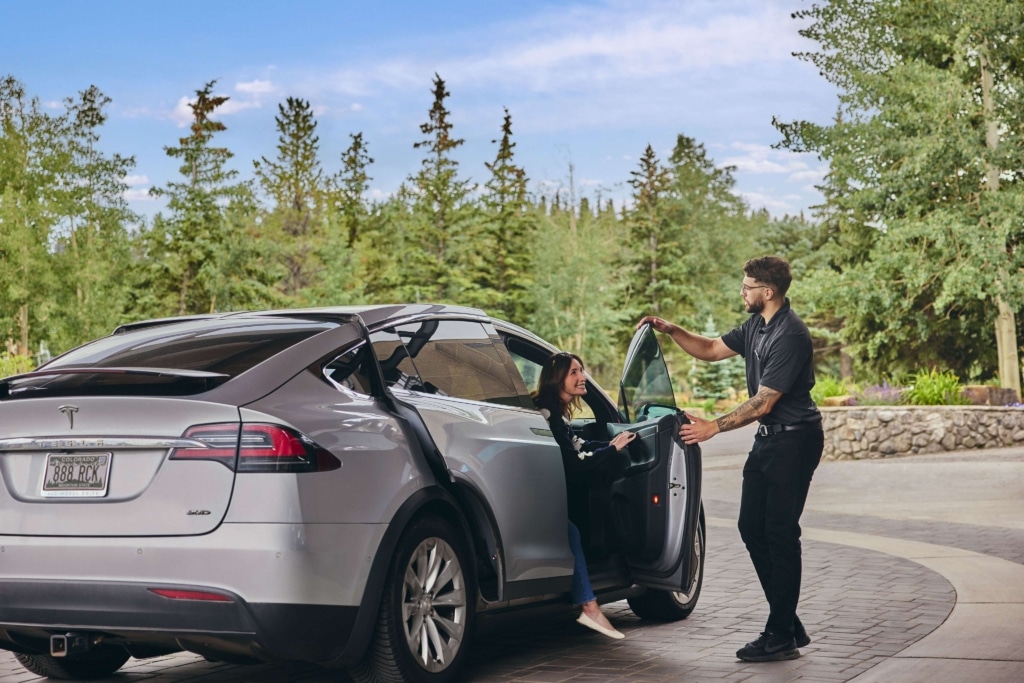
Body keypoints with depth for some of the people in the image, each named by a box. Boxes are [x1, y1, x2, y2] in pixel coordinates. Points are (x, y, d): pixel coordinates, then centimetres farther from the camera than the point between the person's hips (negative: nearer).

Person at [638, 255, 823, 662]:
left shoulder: (790, 336, -21)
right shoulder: (755, 326, 9)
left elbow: (764, 402, -23)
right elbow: (711, 350, 21)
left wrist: (714, 427, -20)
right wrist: (670, 330, 6)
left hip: (794, 440, -10)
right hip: (767, 438, 10)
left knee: (780, 532, -7)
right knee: (752, 527, 9)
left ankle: (781, 636, -1)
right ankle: (789, 624, 16)